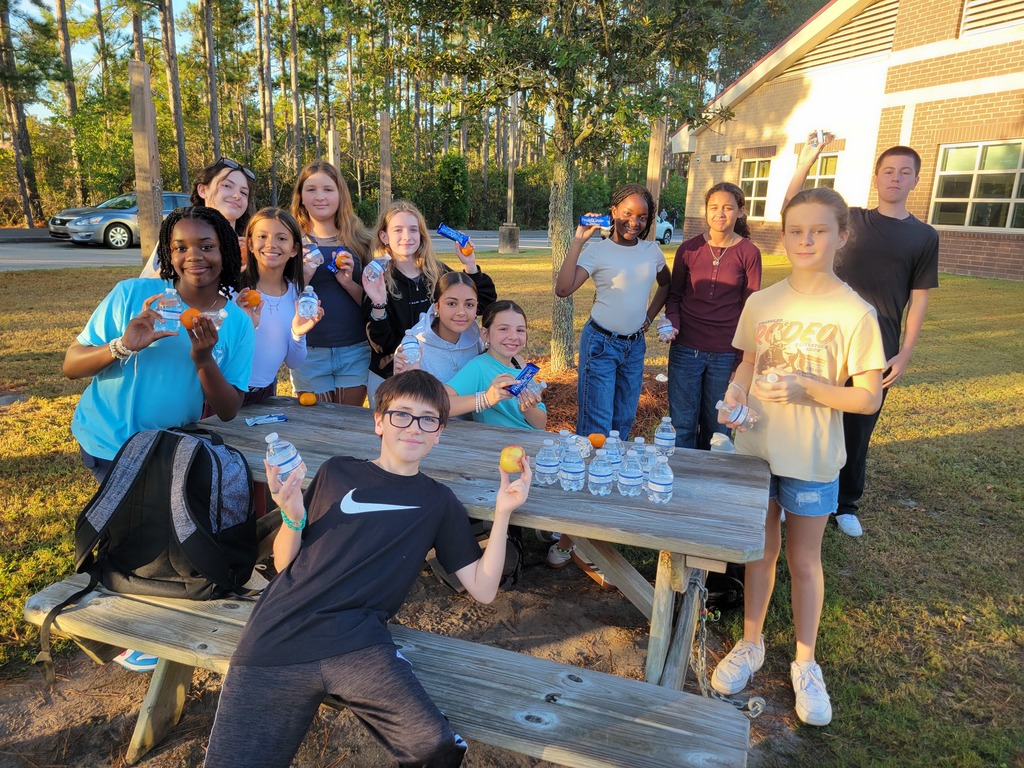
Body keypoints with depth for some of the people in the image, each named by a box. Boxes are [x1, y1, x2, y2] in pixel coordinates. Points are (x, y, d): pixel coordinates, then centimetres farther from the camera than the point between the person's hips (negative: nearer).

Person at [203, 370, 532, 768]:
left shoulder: (438, 502, 14)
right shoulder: (337, 472, 15)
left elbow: (483, 588, 9)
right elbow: (284, 562, 17)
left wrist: (502, 512, -1)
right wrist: (293, 517, -4)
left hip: (358, 642, -1)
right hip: (279, 633, 1)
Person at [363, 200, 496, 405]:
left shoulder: (439, 272, -3)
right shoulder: (375, 279, -10)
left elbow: (483, 303, 3)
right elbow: (381, 345, -15)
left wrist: (470, 266, -9)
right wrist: (378, 305, -30)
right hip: (390, 378, -3)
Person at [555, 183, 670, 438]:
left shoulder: (652, 250, 3)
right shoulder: (598, 250, -11)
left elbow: (666, 285, 23)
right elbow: (563, 289, -25)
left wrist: (649, 317, 11)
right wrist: (578, 240, -24)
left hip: (635, 345, 5)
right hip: (601, 343, -5)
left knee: (624, 422, 16)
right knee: (596, 426, -3)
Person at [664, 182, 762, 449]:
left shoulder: (749, 253, -3)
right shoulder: (689, 249, 0)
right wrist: (673, 323, -9)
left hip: (726, 354, -1)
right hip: (686, 349, 1)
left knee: (716, 427, 12)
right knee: (682, 424, 7)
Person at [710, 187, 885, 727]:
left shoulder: (855, 313, -13)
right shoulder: (760, 303, -2)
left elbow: (869, 398, -11)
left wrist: (805, 387, -26)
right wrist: (737, 389, -12)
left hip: (811, 460, -2)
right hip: (755, 447, 3)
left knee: (804, 560, 13)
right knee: (760, 550, 17)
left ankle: (805, 663, 33)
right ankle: (750, 645, 36)